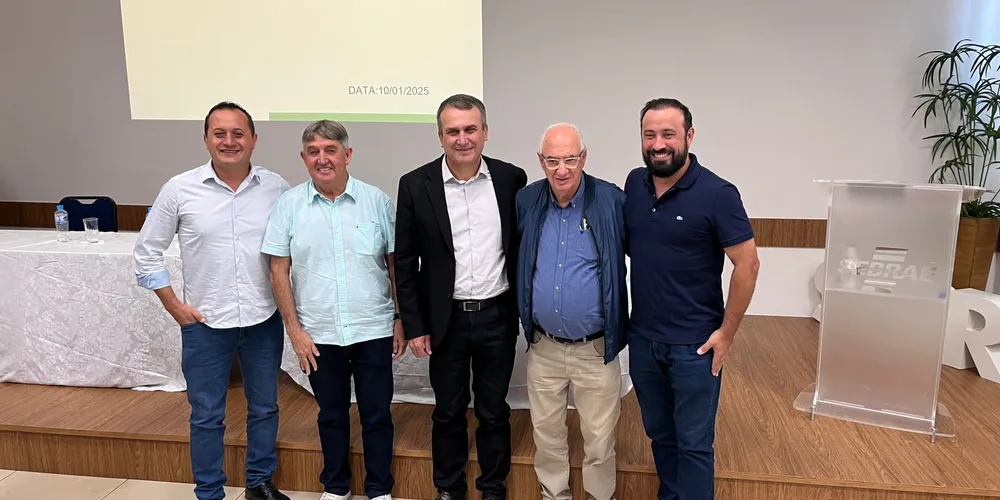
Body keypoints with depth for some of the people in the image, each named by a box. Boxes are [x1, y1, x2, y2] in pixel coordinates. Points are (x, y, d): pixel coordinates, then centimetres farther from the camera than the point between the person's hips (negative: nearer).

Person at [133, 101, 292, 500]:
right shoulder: (179, 189, -6)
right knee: (206, 416, 12)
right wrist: (173, 305, -2)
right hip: (205, 323, -1)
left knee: (264, 408, 16)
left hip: (264, 320, 1)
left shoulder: (276, 187, -5)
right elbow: (147, 252, 2)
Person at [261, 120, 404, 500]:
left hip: (373, 329, -1)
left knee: (377, 414, 11)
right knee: (331, 414, 17)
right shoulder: (289, 204, -3)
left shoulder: (377, 201, -4)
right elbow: (279, 271, 0)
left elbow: (395, 264, 1)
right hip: (318, 333, 1)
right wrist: (294, 329, -3)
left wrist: (401, 320, 0)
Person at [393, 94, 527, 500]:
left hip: (497, 317, 1)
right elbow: (405, 263, -2)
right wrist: (414, 326, -3)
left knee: (494, 410, 15)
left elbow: (522, 247, 4)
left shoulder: (511, 178, -4)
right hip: (445, 320, 0)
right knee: (448, 411, 15)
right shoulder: (416, 185, -6)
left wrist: (523, 309, 4)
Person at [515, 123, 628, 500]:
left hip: (596, 349, -3)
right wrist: (524, 321, 7)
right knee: (546, 434, 19)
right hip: (543, 347, 3)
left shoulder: (612, 201, -12)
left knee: (599, 439, 12)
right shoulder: (526, 201, -2)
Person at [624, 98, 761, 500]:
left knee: (693, 443, 9)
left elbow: (747, 264, -12)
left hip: (694, 344, -5)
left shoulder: (717, 193, -15)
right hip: (642, 338, 5)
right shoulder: (634, 183, 1)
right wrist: (622, 320, 8)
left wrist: (726, 333, -11)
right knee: (659, 433, 20)